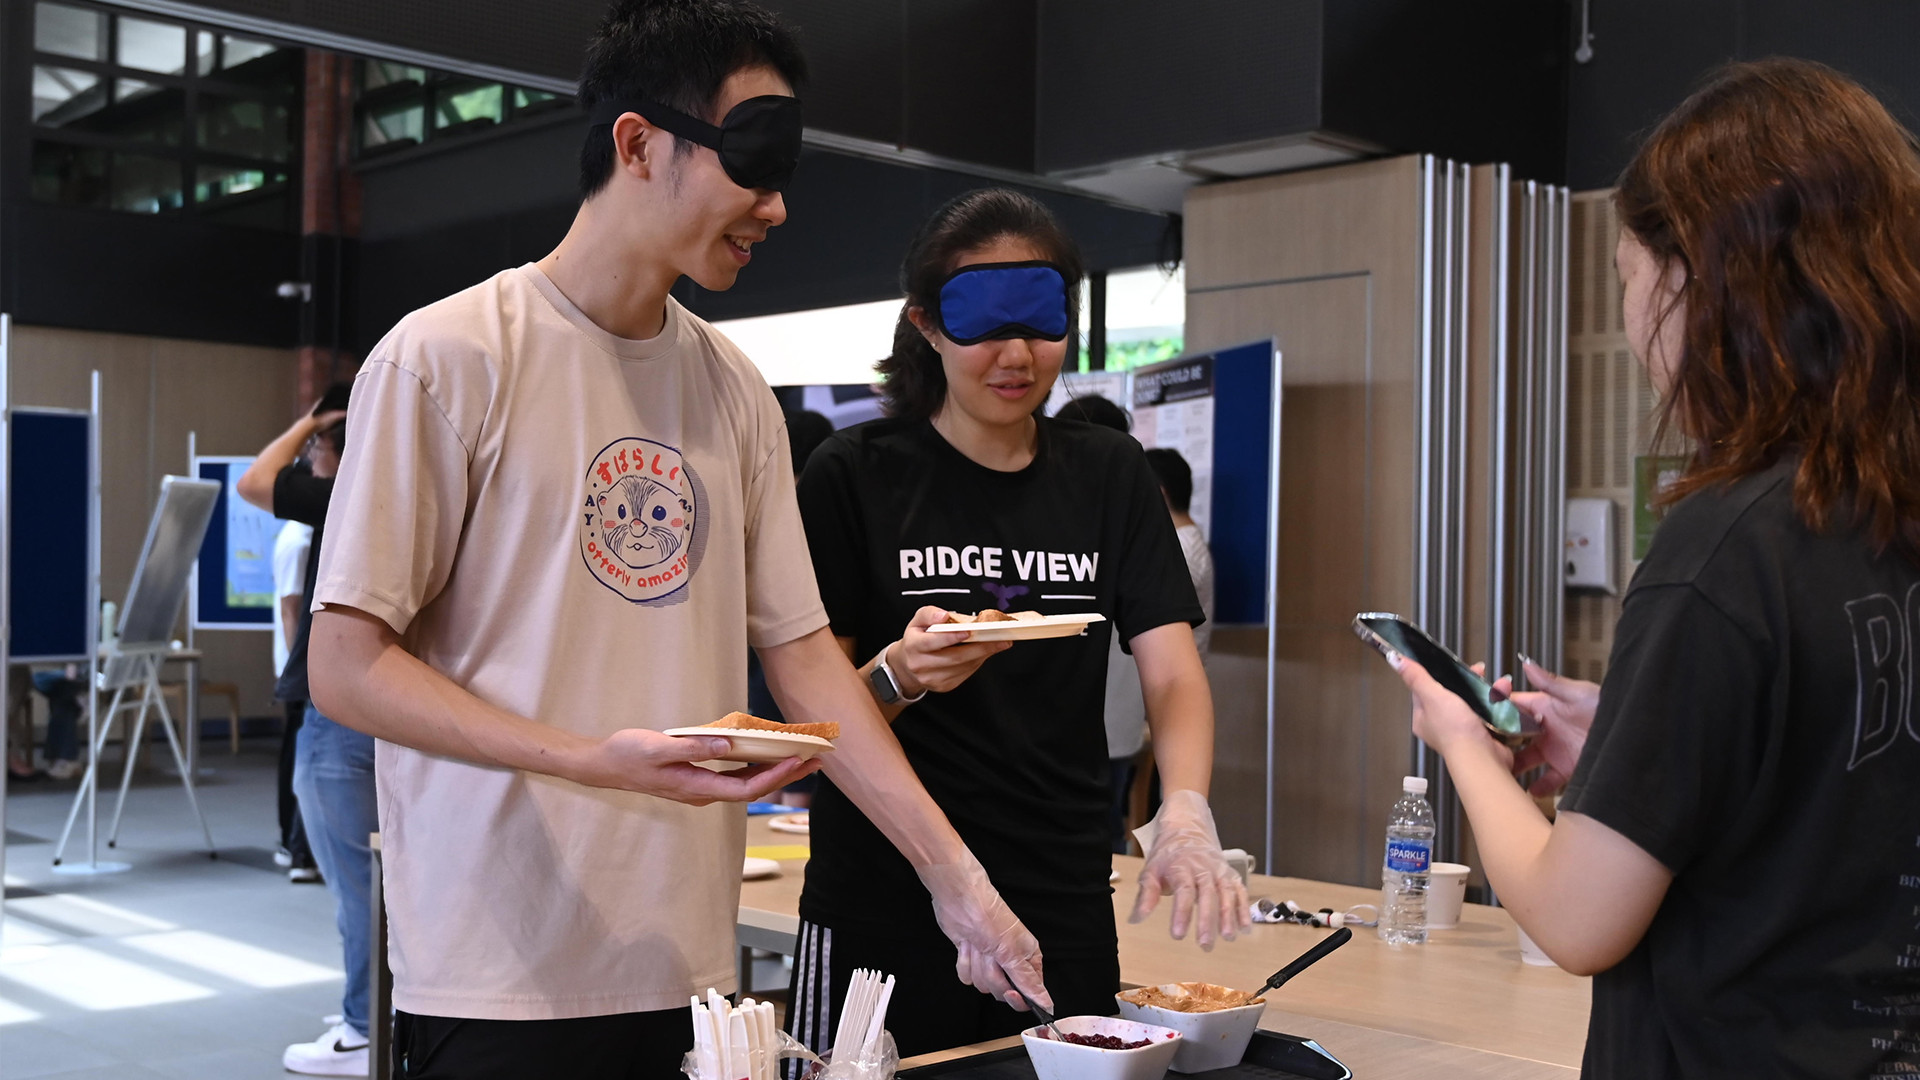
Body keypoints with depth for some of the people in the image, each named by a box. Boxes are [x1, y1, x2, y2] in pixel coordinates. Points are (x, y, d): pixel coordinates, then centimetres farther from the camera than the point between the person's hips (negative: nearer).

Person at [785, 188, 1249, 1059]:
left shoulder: (1108, 475, 6)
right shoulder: (857, 476, -5)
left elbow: (1173, 675, -3)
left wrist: (1186, 811, -22)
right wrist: (896, 678, -26)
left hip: (1065, 921, 3)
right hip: (885, 923, -3)